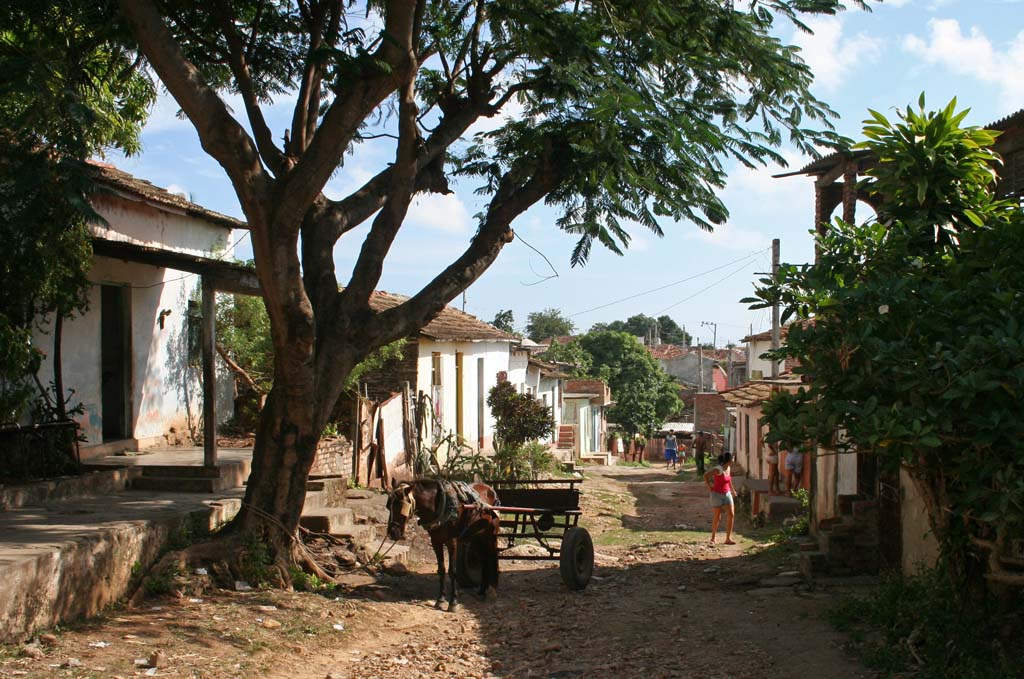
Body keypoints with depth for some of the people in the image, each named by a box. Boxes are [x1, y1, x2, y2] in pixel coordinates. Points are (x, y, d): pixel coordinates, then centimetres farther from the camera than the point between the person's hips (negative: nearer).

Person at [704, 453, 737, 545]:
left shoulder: (727, 468, 4)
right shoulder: (718, 469, -21)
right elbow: (705, 476, -28)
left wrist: (732, 489, 28)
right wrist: (709, 488, -19)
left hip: (727, 494, 7)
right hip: (717, 495, -7)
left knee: (731, 514, -6)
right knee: (717, 517, 0)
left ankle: (728, 538, -2)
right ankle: (713, 538, 20)